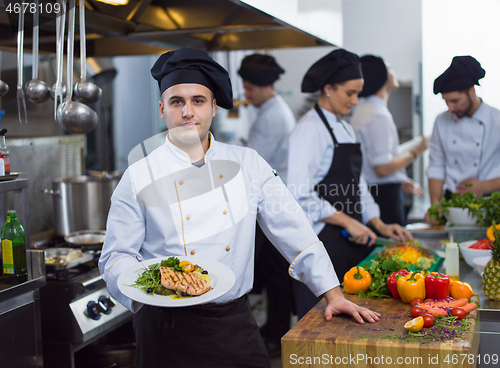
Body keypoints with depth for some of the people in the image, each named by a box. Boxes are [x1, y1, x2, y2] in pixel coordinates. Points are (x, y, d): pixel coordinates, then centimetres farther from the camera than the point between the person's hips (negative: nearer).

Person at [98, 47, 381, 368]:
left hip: (235, 323, 2)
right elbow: (116, 257, -1)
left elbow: (293, 230, 4)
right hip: (168, 327, -2)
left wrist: (334, 294, -1)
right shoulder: (138, 177, -2)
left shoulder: (248, 164, 5)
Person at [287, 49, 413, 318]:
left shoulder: (346, 129, 16)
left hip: (350, 240, 8)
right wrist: (348, 222, -17)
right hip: (321, 241, -8)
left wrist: (379, 226, 8)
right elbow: (300, 195, -20)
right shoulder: (309, 129, -11)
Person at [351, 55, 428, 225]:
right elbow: (382, 168, -20)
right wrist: (414, 153, -7)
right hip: (385, 195, -10)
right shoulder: (380, 116, -17)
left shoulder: (361, 110, 14)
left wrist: (400, 180, 21)